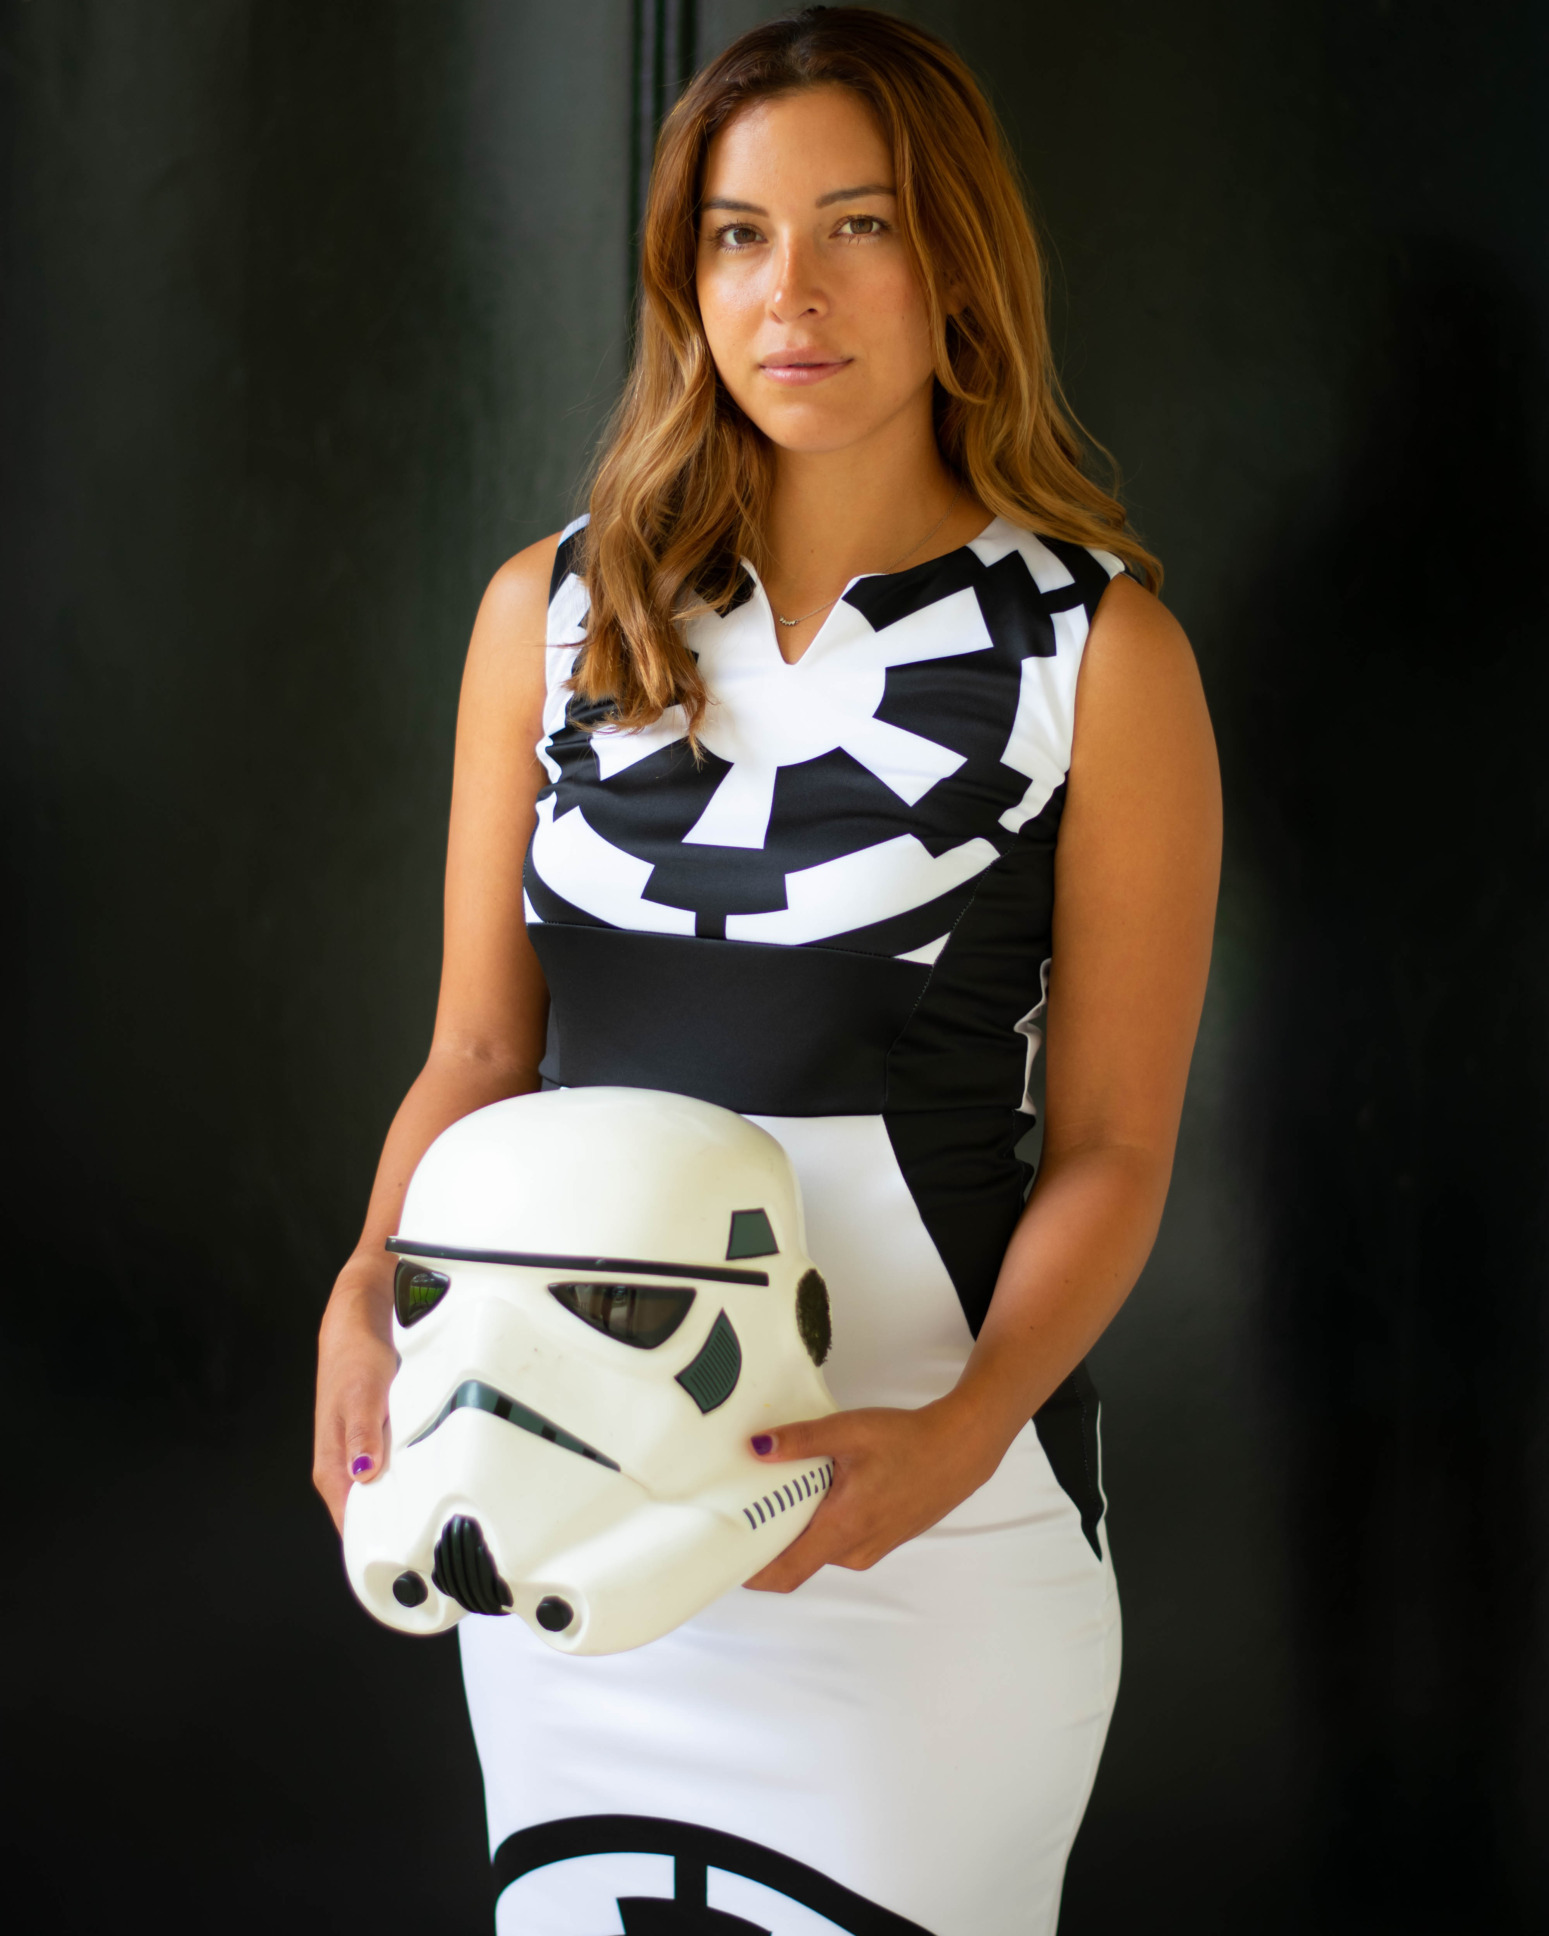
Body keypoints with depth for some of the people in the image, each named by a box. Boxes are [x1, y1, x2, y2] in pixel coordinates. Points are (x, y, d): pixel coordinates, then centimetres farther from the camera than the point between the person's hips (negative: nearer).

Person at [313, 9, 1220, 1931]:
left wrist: (960, 1434, -21)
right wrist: (370, 1301, -11)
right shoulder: (555, 611, 6)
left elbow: (1108, 1147, -5)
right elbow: (477, 1051, 7)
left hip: (922, 1512, -3)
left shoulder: (1099, 652, -5)